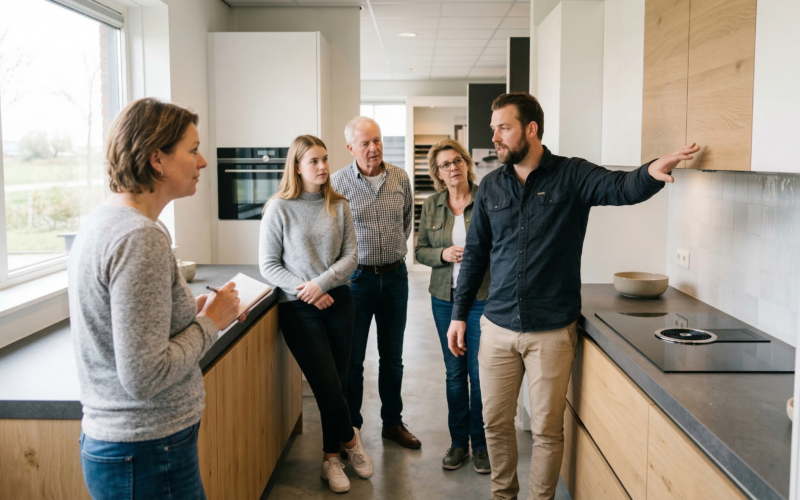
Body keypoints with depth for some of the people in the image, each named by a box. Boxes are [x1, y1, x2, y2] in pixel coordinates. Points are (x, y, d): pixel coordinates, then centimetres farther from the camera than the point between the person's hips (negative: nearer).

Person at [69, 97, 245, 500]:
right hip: (147, 455, -9)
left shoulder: (100, 222, 8)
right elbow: (144, 377, -25)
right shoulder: (141, 238, -22)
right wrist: (210, 321, -13)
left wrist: (189, 310, 5)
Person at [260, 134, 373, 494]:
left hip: (338, 300, 3)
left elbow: (351, 256, 0)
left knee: (337, 383, 8)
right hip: (298, 307, -3)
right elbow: (268, 265, -6)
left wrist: (322, 283, -15)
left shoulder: (339, 206, 3)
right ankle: (349, 439, 25)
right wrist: (307, 292, -13)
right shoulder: (279, 208, -6)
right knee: (328, 385, -3)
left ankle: (331, 456, 27)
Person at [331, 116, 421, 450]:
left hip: (395, 275, 3)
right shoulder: (338, 182, -10)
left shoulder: (400, 178, 1)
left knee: (392, 357, 14)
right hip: (357, 277, -3)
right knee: (352, 359, 7)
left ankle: (393, 423, 29)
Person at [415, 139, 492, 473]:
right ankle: (458, 441, 25)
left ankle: (481, 443, 17)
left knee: (480, 371, 0)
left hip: (482, 297, -3)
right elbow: (420, 250, 8)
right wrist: (443, 254, -11)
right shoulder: (432, 206, 5)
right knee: (454, 371, 11)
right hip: (445, 298, 3)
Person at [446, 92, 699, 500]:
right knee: (495, 422, 14)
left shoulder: (572, 176, -6)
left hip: (551, 331, -3)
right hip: (497, 327, 4)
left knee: (547, 430, 8)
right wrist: (459, 314, 9)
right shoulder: (490, 186, 5)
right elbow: (475, 254, 9)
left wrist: (652, 172, -47)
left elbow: (620, 188, -25)